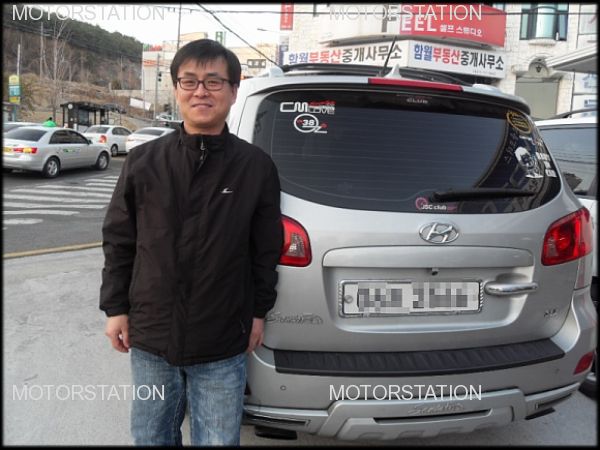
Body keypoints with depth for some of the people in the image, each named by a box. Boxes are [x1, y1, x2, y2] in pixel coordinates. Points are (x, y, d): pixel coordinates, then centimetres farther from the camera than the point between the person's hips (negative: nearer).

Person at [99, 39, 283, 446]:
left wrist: (259, 312, 3)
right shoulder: (143, 161, -2)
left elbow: (267, 248, 0)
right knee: (151, 435, 22)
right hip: (150, 337, 2)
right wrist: (115, 308, 4)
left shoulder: (257, 166, -5)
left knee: (218, 439, 14)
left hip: (223, 347, -2)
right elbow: (119, 240, 4)